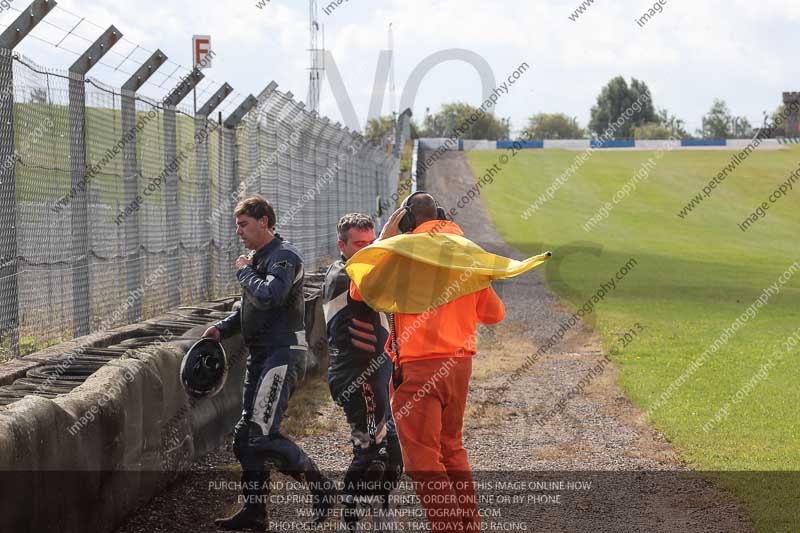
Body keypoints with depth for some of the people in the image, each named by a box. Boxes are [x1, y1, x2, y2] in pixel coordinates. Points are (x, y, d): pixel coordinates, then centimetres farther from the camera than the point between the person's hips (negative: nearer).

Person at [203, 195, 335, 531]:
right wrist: (223, 328, 11)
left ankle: (319, 485, -3)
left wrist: (244, 272, -11)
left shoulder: (284, 256, -12)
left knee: (262, 435, -17)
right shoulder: (257, 258, 18)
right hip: (260, 355, 10)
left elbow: (268, 296, -28)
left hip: (281, 353, -10)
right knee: (245, 436, 9)